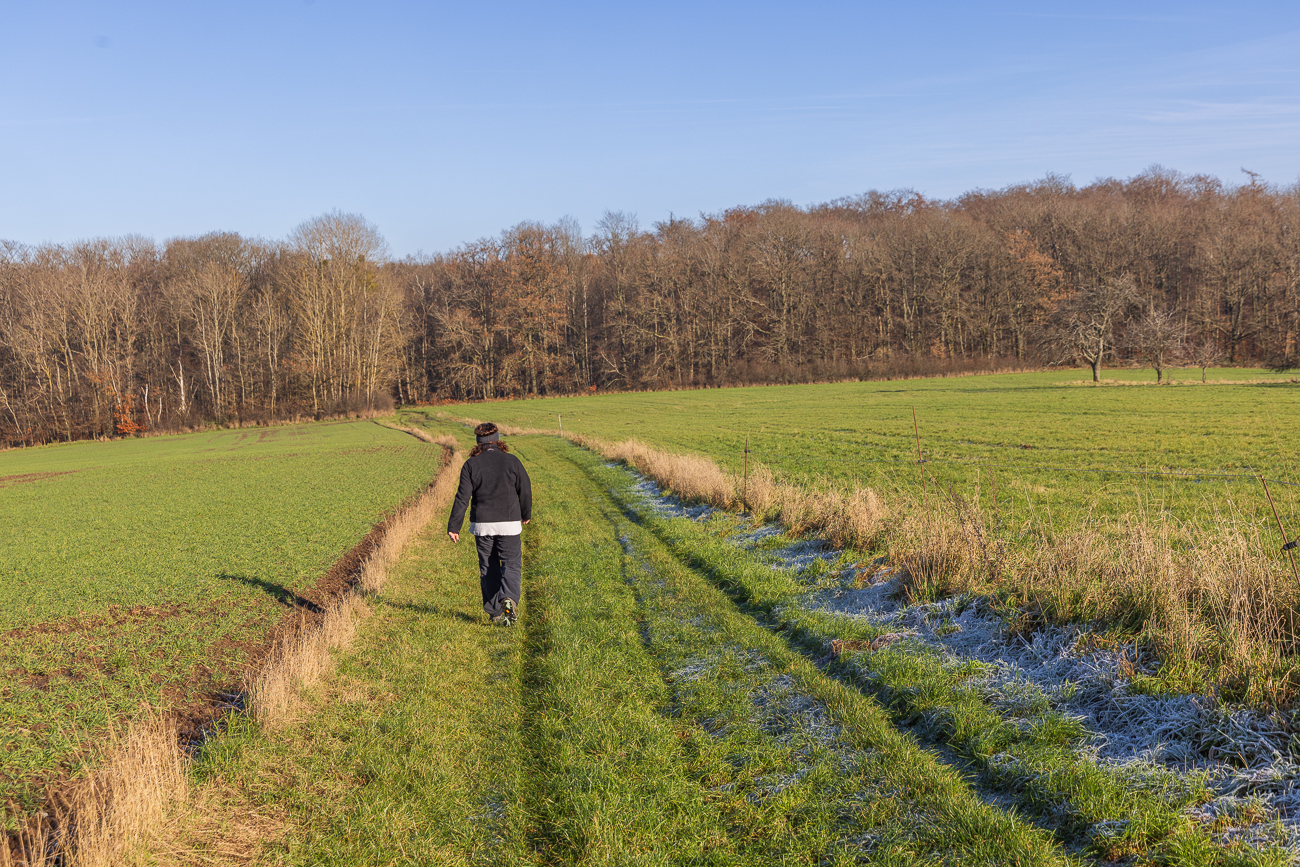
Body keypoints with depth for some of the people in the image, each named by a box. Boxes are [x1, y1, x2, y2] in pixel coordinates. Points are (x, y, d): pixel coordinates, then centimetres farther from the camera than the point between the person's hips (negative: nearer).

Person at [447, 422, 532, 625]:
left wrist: (453, 526, -3)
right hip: (509, 524, -1)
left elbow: (462, 497, -6)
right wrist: (526, 514, 20)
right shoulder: (512, 462, -2)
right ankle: (509, 599, -24)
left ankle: (494, 612, 17)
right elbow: (525, 491, 3)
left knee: (488, 568, 13)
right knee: (511, 565, 4)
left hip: (482, 525, 1)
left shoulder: (471, 465, -3)